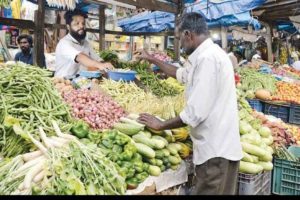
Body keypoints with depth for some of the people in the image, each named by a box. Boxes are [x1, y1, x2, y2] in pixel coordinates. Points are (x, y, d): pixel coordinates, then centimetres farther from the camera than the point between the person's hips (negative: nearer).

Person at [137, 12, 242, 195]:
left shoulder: (207, 58, -20)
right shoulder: (208, 55, 13)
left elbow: (195, 113, -23)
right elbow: (181, 74, 32)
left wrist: (161, 125, -9)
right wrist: (151, 59, 37)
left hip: (216, 151, -10)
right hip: (218, 147, 10)